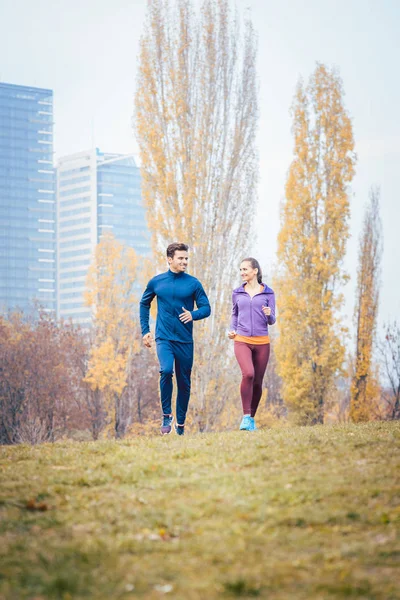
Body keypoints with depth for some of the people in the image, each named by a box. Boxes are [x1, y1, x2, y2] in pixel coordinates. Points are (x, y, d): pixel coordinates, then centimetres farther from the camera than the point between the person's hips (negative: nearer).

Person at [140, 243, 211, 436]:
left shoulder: (193, 284, 0)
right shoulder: (156, 282, 3)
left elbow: (206, 308, 3)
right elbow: (144, 304, 18)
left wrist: (193, 315, -18)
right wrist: (145, 330, 12)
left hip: (185, 340, 1)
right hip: (164, 338, -1)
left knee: (184, 383, 6)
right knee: (166, 370, -26)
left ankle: (181, 423, 21)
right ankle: (166, 415, -11)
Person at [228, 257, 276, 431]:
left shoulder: (268, 293, 4)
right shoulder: (237, 293, 8)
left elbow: (272, 321, 4)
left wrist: (269, 315, -19)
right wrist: (232, 330, 4)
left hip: (262, 342, 0)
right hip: (242, 340, 0)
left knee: (257, 382, 5)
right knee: (248, 374, -24)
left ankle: (251, 418, 22)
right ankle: (246, 417, -17)